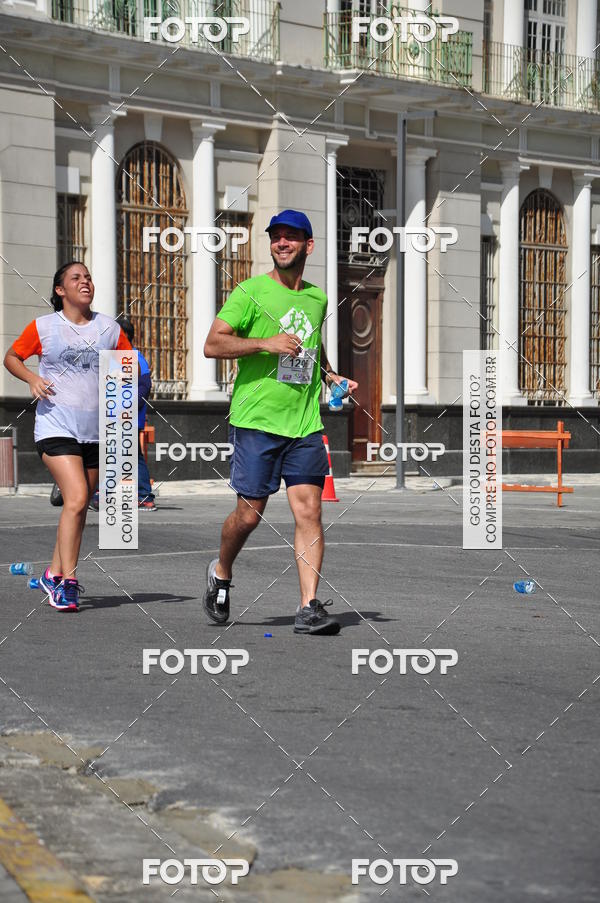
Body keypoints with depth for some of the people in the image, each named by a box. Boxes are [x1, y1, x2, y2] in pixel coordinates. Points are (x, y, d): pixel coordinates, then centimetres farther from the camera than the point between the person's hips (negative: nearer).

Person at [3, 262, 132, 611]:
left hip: (97, 430, 4)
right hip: (56, 426, -4)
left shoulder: (109, 327, 8)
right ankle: (67, 581, -11)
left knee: (80, 504, 9)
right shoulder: (43, 327, 2)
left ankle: (55, 572, 25)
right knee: (77, 499, -18)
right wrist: (32, 378, -7)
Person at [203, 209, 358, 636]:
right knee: (250, 512, 1)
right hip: (257, 420, -4)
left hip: (305, 423, 4)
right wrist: (266, 344, -17)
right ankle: (221, 573, 30)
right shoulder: (251, 291, -1)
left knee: (309, 510, -6)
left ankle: (309, 606, -6)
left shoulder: (318, 298, 15)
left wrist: (330, 375, 15)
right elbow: (213, 344, -8)